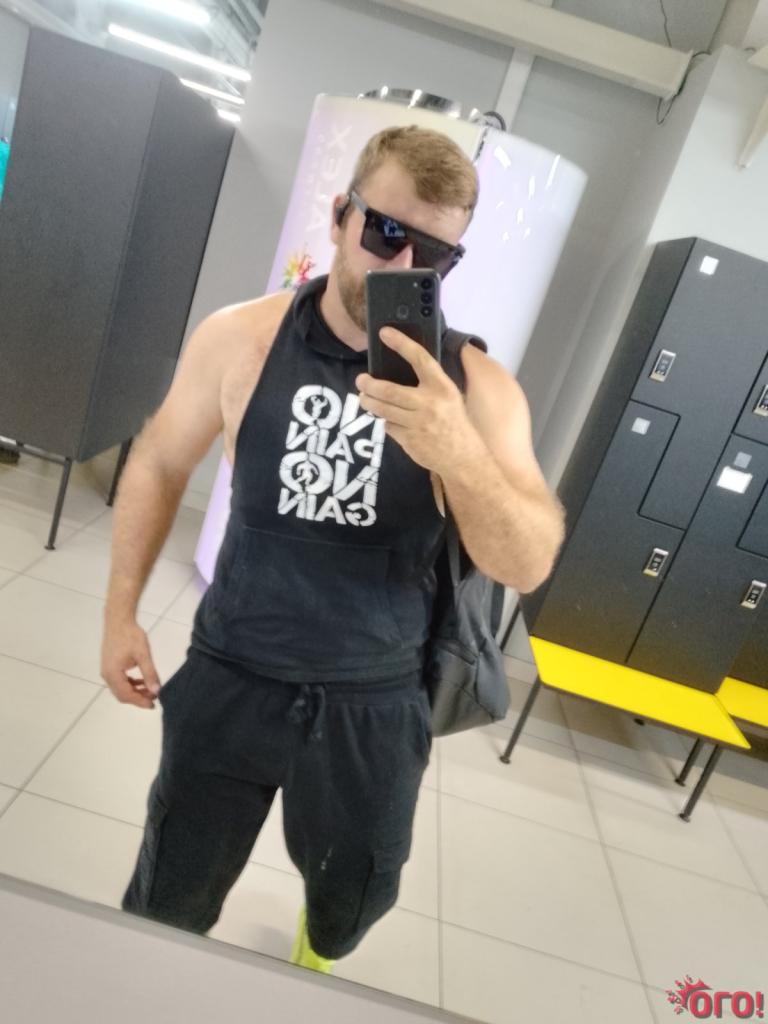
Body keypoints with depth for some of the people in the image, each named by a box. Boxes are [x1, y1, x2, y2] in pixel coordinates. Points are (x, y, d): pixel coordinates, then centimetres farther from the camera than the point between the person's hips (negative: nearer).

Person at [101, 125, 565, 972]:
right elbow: (160, 463, 3)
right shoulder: (239, 339, -10)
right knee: (167, 899, 20)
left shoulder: (478, 388, -14)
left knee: (356, 894, 26)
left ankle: (316, 955, 64)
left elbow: (528, 566, -20)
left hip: (372, 703, 1)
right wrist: (120, 612, 3)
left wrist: (458, 452, -39)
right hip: (230, 678, 1)